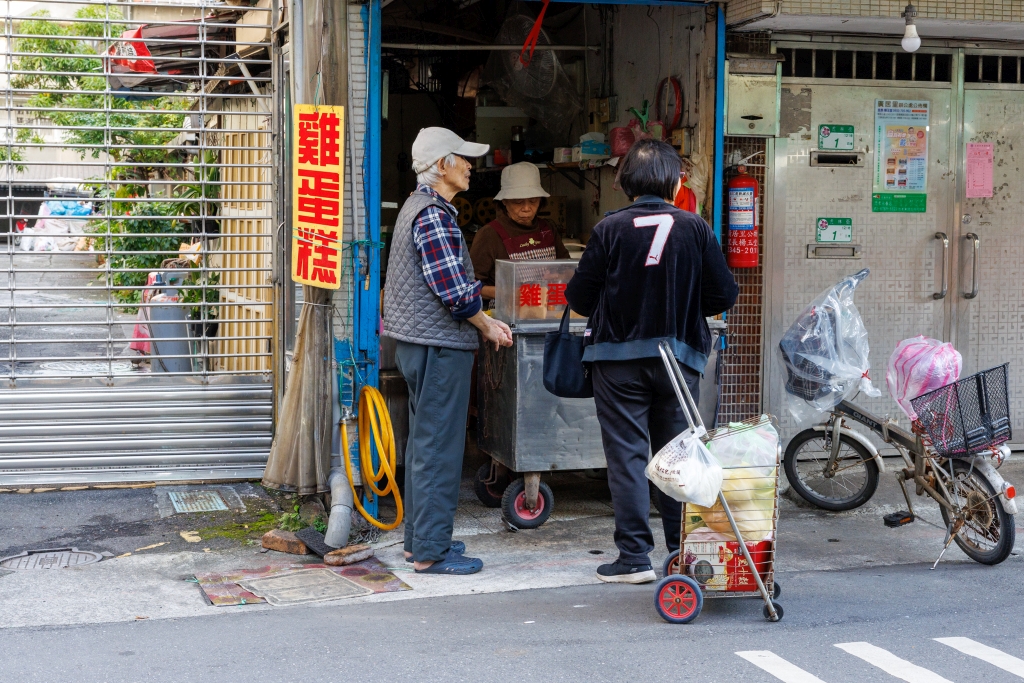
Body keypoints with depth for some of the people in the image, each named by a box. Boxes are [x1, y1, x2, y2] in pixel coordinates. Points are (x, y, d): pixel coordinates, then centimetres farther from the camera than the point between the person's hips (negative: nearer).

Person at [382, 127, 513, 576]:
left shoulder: (416, 207, 15)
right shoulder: (434, 215, -17)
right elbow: (455, 291, -22)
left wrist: (483, 321, 13)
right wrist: (488, 327, -7)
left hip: (417, 342, 11)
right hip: (440, 346, -11)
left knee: (424, 444, 17)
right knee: (438, 449, -5)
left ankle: (419, 539, 26)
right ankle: (431, 552, 1)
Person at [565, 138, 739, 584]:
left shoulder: (610, 230, -8)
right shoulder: (695, 228, -4)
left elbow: (579, 297, -7)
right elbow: (724, 296, -2)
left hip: (618, 359, -2)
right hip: (679, 358, 2)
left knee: (627, 455, 4)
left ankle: (634, 557, 4)